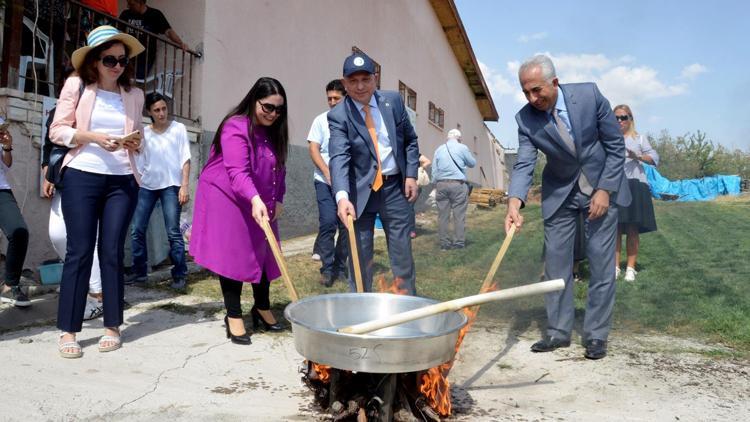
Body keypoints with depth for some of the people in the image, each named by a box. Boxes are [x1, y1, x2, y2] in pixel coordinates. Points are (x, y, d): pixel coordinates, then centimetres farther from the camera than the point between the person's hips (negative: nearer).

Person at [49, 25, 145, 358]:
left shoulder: (134, 95, 10)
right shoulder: (76, 85, 2)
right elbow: (57, 131, 0)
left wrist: (135, 142, -5)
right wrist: (93, 137, -15)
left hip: (122, 181, 2)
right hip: (82, 177, -2)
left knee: (112, 252, 4)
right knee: (79, 251, -2)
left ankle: (112, 326, 13)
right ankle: (68, 330, 7)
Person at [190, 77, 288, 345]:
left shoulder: (273, 132, 6)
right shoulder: (235, 127, -20)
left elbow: (278, 169, 13)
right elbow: (237, 171, -33)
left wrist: (277, 199, 1)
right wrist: (255, 199, -46)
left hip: (259, 203, 7)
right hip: (228, 200, -7)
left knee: (263, 254, 8)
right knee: (233, 256, -4)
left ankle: (262, 309, 24)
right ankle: (233, 316, 6)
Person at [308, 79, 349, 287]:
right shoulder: (321, 120, 4)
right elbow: (313, 148, 0)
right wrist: (327, 173, -11)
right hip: (325, 181, -1)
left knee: (346, 225, 5)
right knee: (327, 223, -8)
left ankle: (340, 266, 19)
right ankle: (327, 269, 1)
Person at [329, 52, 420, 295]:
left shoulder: (393, 101, 0)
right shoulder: (338, 116, -10)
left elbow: (410, 140, 10)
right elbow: (339, 157, -24)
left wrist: (411, 175, -1)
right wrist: (342, 197, -39)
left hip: (395, 187, 2)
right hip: (360, 191, -2)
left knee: (402, 253, 9)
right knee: (359, 255, 5)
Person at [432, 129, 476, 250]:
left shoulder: (439, 149, 10)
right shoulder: (462, 148, 0)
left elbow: (434, 170, 11)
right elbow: (472, 163, 11)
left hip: (441, 184, 3)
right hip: (458, 184, -3)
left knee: (443, 215, 4)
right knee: (459, 214, 2)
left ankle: (444, 243, 7)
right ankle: (458, 242, 4)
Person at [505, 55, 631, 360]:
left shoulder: (589, 95, -18)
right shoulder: (526, 118, -14)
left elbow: (616, 146, -10)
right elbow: (524, 164, -18)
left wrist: (604, 190, -16)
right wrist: (514, 203, -36)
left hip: (601, 185, -2)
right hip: (559, 191, 2)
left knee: (601, 262, -2)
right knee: (556, 260, 1)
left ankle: (596, 335, 9)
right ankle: (558, 331, 12)